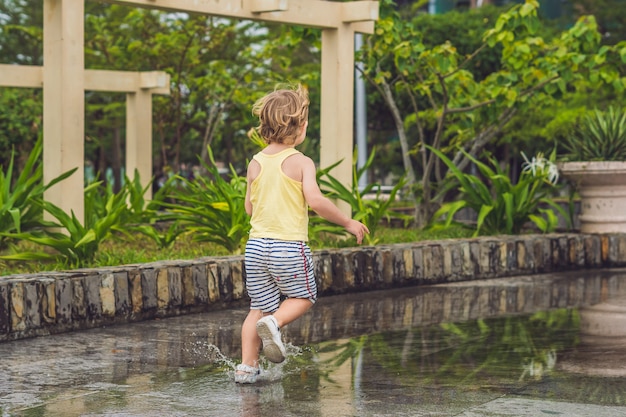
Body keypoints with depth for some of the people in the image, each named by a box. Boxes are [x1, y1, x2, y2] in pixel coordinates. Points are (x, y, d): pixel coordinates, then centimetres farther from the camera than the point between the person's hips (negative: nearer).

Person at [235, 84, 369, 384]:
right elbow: (315, 200, -20)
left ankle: (247, 366, 9)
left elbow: (249, 208, 11)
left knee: (259, 307, 14)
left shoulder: (256, 163, 7)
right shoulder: (301, 162, -9)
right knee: (303, 296, 16)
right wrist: (348, 223, -9)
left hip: (256, 245, 5)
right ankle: (274, 323, -12)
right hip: (289, 247, -5)